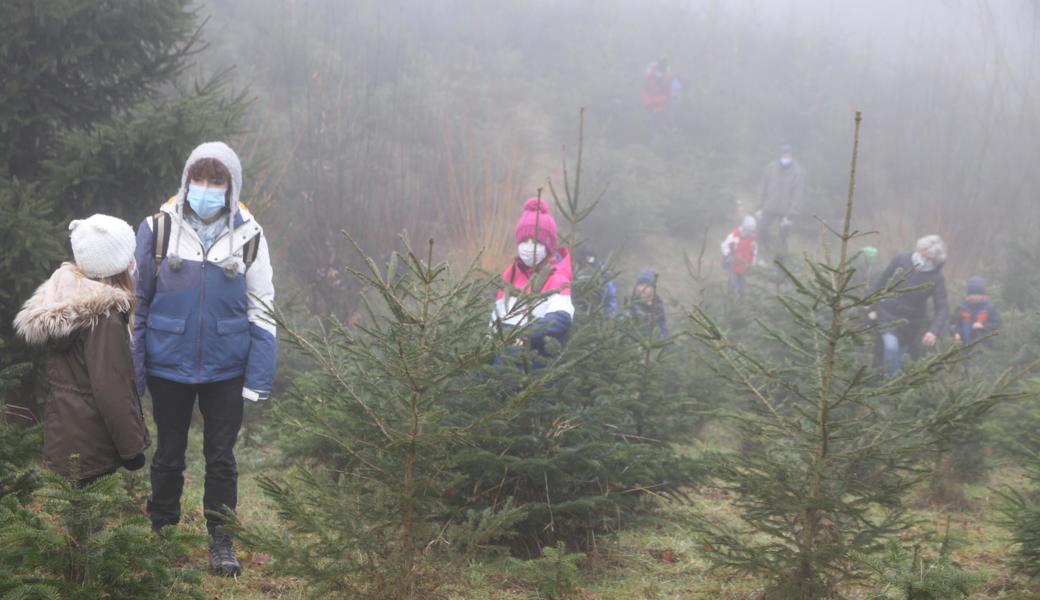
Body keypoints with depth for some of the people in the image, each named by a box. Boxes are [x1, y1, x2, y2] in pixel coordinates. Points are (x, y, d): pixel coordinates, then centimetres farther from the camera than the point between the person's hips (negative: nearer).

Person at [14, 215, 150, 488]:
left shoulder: (62, 300, 6)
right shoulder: (103, 315, -19)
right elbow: (111, 390, -21)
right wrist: (132, 449, -14)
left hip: (63, 440, 8)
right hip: (93, 448, -8)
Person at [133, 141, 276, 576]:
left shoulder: (248, 236, -4)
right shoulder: (158, 229, -6)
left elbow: (261, 313, -2)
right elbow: (137, 303, -1)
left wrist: (259, 378, -6)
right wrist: (133, 371, -4)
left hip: (226, 368, 0)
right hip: (168, 364, 0)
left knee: (221, 456, 9)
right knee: (169, 454, 14)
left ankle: (220, 540, 23)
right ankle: (161, 533, 31)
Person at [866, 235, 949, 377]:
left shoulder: (936, 279, -14)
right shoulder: (900, 260, -10)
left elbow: (942, 309, -17)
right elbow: (880, 283, 2)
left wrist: (934, 331, -33)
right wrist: (871, 308, 2)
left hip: (910, 325, 0)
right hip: (887, 315, 0)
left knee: (897, 357, 10)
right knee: (890, 347, -24)